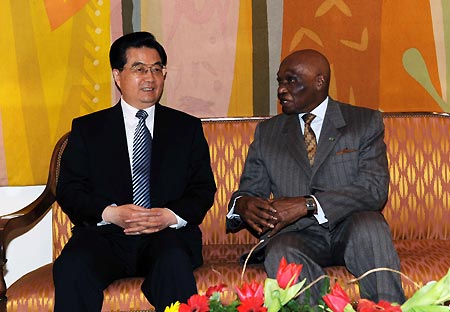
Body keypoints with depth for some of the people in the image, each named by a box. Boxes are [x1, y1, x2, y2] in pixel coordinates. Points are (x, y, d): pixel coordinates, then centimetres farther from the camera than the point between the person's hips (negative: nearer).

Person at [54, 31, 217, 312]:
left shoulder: (187, 127, 17)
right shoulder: (87, 128, 16)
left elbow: (204, 189, 11)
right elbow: (68, 189, 8)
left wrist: (171, 216, -11)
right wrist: (110, 213, -12)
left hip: (167, 235, 0)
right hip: (105, 235, 0)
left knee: (175, 265, -35)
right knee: (71, 267, -32)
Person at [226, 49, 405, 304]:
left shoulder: (366, 122, 6)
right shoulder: (267, 133, 15)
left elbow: (374, 190, -8)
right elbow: (249, 190, 13)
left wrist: (307, 204, -20)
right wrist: (243, 205, -14)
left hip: (350, 228, -1)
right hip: (297, 235, 1)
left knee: (369, 225, -34)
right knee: (280, 253, -33)